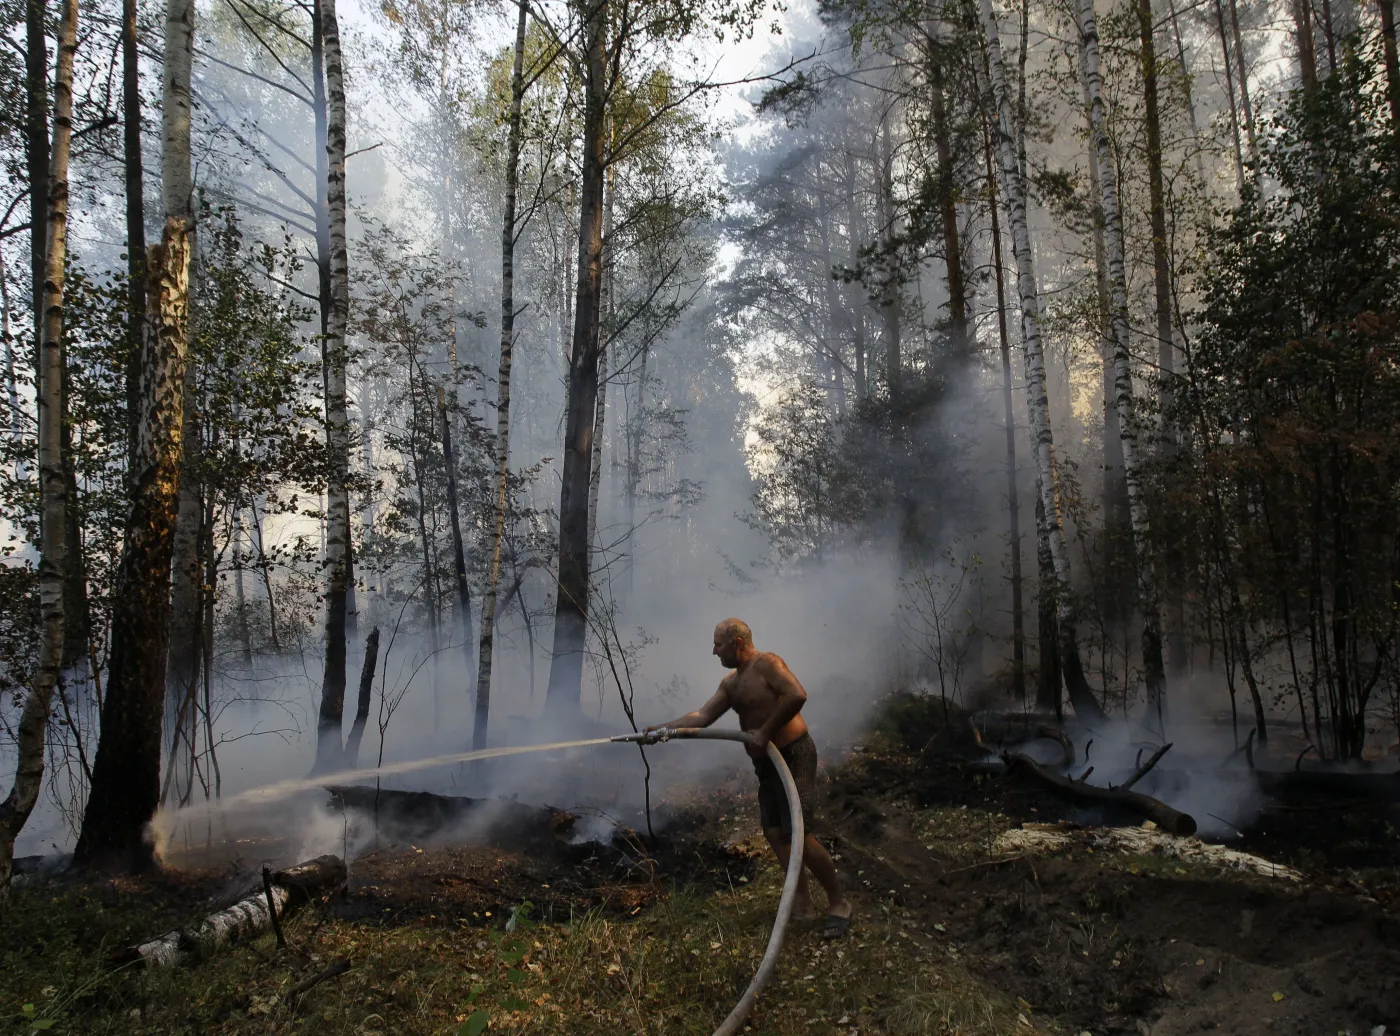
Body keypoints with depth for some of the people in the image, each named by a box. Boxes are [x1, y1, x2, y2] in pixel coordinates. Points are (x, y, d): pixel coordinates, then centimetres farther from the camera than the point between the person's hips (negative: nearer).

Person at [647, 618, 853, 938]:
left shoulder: (766, 663, -16)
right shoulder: (731, 683, 12)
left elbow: (798, 696, -30)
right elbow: (703, 716, 11)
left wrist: (765, 731, -26)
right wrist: (665, 728, 4)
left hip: (793, 756, -9)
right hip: (767, 763, 9)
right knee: (774, 833, 8)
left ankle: (839, 905, 3)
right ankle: (803, 903, 18)